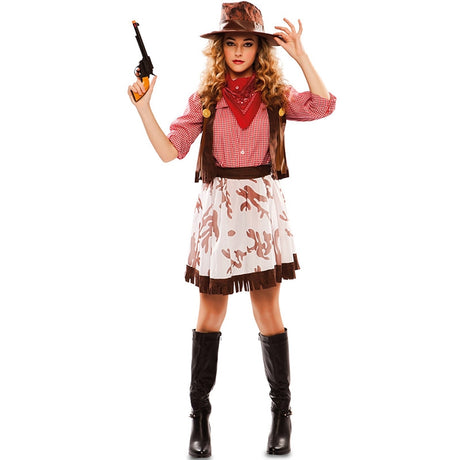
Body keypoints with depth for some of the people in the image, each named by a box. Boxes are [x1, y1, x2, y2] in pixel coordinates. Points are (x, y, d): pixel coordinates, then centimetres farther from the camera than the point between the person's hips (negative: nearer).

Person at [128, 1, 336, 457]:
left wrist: (300, 55, -13)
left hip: (262, 206, 0)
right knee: (210, 312, 6)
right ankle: (200, 417, 18)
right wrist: (143, 107, -5)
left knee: (268, 310, 4)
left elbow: (323, 106, -12)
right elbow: (169, 149, 1)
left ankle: (282, 416, 18)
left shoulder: (276, 94, 6)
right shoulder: (205, 98, 7)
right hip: (217, 206, 1)